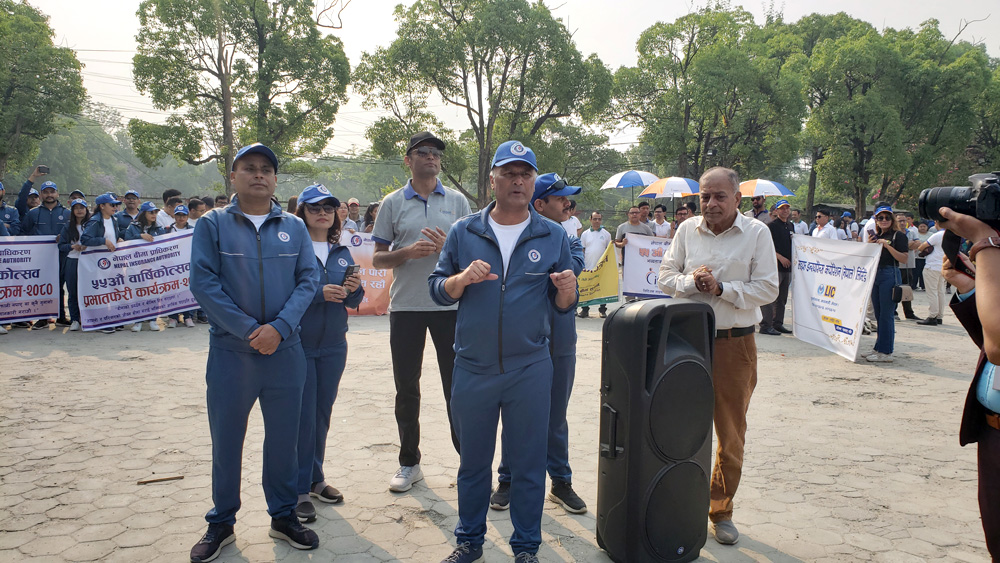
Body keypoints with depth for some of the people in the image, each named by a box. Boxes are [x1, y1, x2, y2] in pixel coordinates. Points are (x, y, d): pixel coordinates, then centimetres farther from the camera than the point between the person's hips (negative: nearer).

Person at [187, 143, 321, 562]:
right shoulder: (212, 225, 1)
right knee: (226, 439, 9)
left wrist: (279, 327, -15)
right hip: (229, 351, -1)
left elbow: (308, 279, 0)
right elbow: (203, 283, -7)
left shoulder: (294, 227, 7)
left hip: (285, 351, 2)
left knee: (283, 437, 10)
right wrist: (249, 329, -15)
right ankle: (221, 524, 25)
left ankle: (284, 516, 27)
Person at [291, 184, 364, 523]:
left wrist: (354, 289, -10)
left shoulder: (342, 252, 10)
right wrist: (319, 293, -24)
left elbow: (352, 303, 11)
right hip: (299, 345, -5)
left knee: (323, 414, 13)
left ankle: (315, 478, 27)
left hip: (333, 346, 5)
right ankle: (300, 489, 9)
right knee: (303, 416, -2)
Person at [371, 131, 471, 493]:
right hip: (406, 306, 0)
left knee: (457, 385, 4)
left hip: (450, 304, 0)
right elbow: (378, 259, 4)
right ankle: (409, 463, 20)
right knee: (406, 388, 7)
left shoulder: (457, 201, 8)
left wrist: (448, 247, -13)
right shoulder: (392, 203, 5)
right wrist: (409, 252, -15)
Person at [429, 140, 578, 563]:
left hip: (530, 369, 0)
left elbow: (563, 307, 5)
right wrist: (463, 278, -17)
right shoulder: (463, 233, 3)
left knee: (528, 463, 9)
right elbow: (438, 290, 3)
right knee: (473, 460, 14)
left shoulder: (553, 236, 3)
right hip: (473, 368, 1)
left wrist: (566, 288, -18)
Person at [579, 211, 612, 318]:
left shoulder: (606, 234, 8)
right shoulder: (585, 234, 9)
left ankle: (602, 310, 10)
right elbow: (582, 250, 9)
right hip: (588, 267, 1)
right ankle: (585, 309, 8)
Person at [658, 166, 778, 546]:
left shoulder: (757, 233, -2)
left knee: (731, 435, 7)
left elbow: (767, 289, -6)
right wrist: (690, 281, -13)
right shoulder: (688, 230, 7)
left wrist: (721, 288, -15)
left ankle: (721, 510, 23)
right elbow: (666, 275, 7)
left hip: (734, 343, -2)